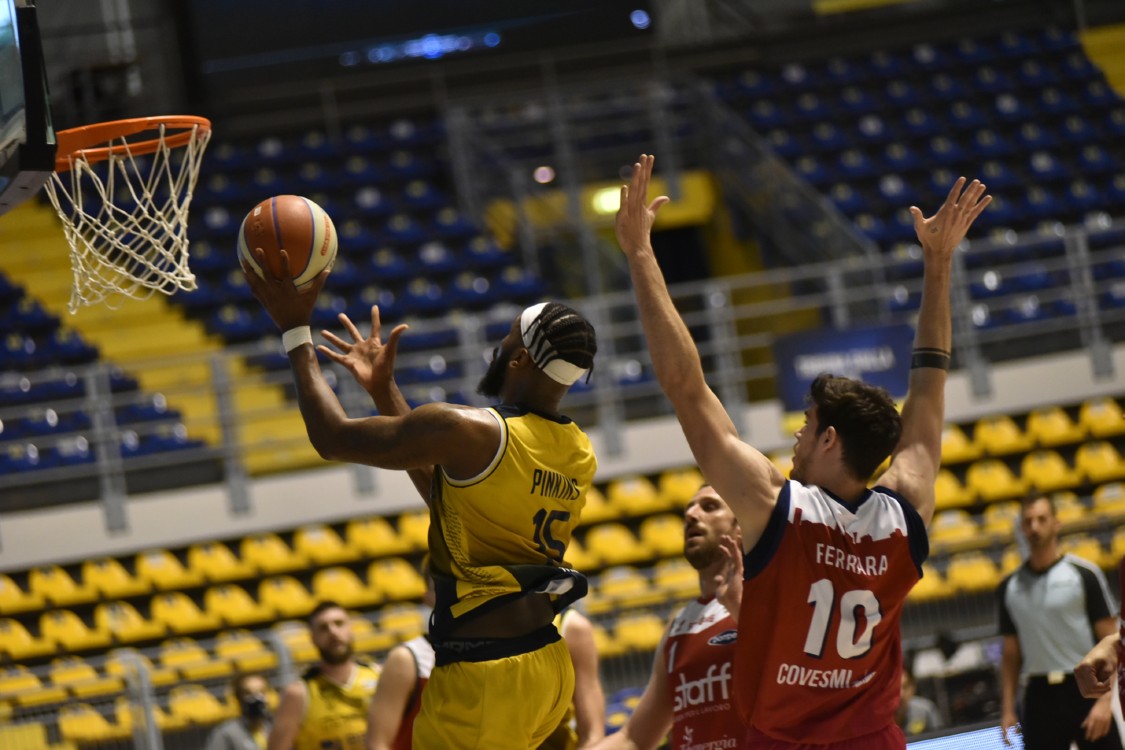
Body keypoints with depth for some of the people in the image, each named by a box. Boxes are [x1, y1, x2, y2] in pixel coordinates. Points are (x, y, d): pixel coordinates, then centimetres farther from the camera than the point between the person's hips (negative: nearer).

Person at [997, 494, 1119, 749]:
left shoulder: (1083, 574, -3)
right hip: (1040, 695, 3)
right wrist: (1007, 709, 6)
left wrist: (1105, 699, -15)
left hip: (1084, 690, -3)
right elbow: (1011, 654, 14)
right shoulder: (1009, 587, 9)